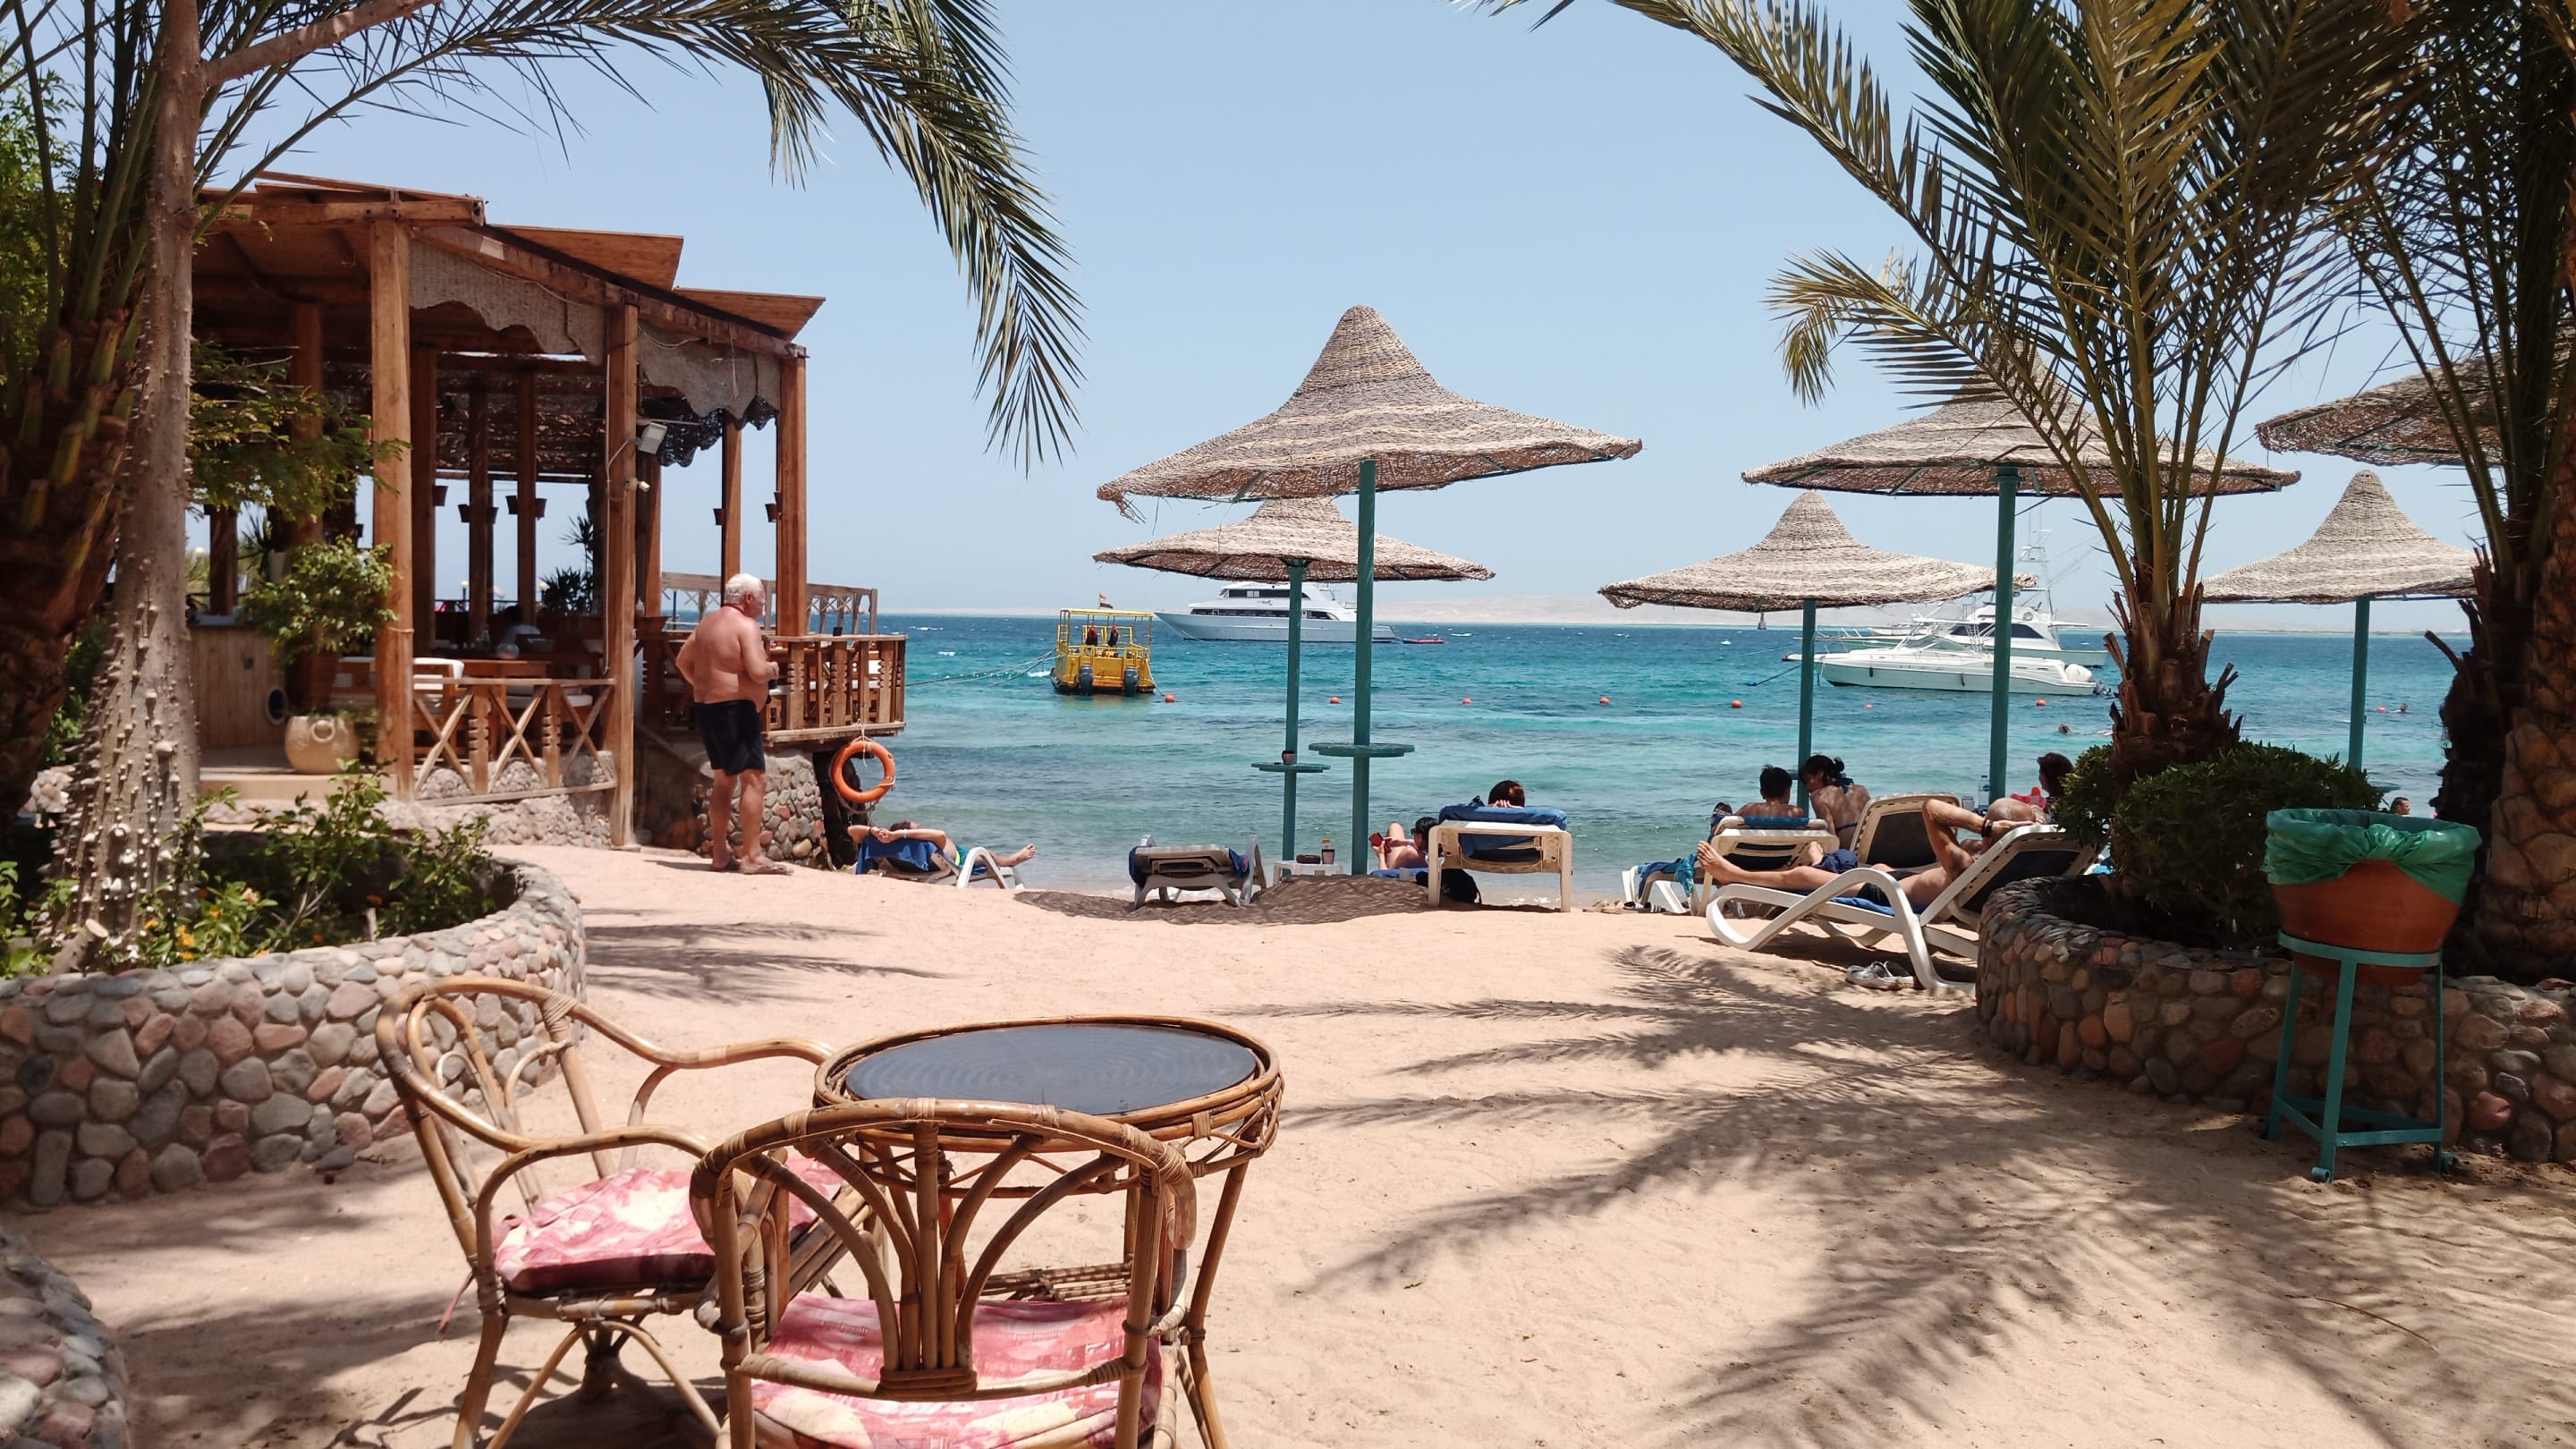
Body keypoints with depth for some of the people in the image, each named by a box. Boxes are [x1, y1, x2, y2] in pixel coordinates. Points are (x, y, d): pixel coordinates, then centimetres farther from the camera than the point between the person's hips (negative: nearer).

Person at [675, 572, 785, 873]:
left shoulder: (708, 623, 16)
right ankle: (752, 856, -14)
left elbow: (683, 660, 23)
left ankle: (720, 852, 19)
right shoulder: (746, 625, -11)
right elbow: (757, 672, -22)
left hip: (707, 709, 10)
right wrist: (773, 668, -2)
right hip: (735, 710, -10)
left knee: (724, 780, 17)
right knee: (754, 778, -10)